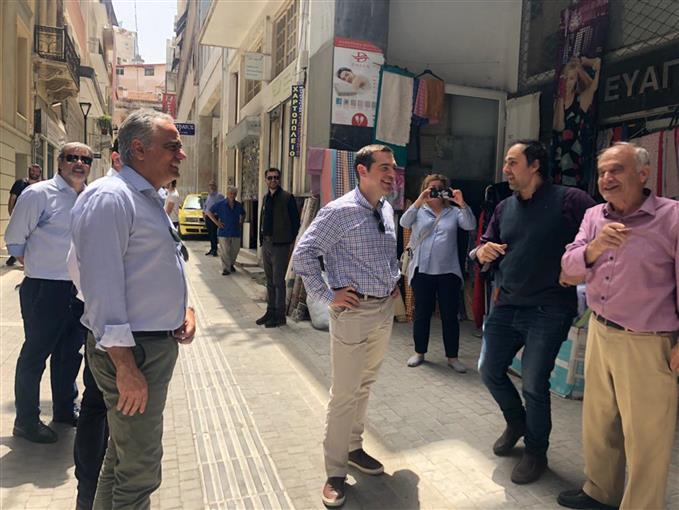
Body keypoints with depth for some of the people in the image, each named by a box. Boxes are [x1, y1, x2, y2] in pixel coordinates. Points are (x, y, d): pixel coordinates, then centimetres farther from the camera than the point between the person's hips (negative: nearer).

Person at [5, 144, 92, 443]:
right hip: (46, 290, -6)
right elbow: (14, 240, -6)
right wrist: (37, 268, -2)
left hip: (80, 289, 6)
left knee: (70, 351, 19)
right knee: (35, 354, 6)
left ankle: (64, 409, 37)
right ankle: (26, 421, 24)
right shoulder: (39, 194, -11)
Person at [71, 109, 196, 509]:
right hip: (131, 350, -10)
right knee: (140, 468, 2)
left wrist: (184, 309, 6)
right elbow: (102, 286, -23)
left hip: (159, 344, 10)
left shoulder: (150, 200, 14)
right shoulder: (110, 197, -17)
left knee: (125, 454, 24)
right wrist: (126, 366, -24)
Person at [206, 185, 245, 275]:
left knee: (235, 250, 9)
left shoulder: (239, 205, 8)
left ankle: (231, 264, 31)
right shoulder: (220, 204, -4)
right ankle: (226, 269, 1)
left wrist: (241, 223, 12)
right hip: (224, 232, -4)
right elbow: (209, 212, 0)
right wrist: (217, 222, -6)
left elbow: (243, 214, 27)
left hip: (236, 232, 4)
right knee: (225, 251, -4)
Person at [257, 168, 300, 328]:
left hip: (280, 245, -7)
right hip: (266, 243, 7)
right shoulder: (266, 198, 14)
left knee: (278, 281, -4)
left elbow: (295, 222, -7)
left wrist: (289, 240, -8)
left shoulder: (287, 197, -6)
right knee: (270, 281, 13)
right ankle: (270, 312, 23)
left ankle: (280, 316, 4)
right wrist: (262, 238, 11)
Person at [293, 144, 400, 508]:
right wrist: (328, 297, -14)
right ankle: (335, 472, 17)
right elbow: (303, 255, -15)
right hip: (354, 312, -7)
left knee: (364, 386, 19)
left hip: (385, 310, 7)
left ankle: (353, 448, 38)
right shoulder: (340, 212, -14)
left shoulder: (387, 210, 8)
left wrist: (395, 282, 14)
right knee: (344, 393, 1)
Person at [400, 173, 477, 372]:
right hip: (422, 271, 0)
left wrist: (462, 204, -24)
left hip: (449, 272, 0)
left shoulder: (454, 212, 7)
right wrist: (418, 201, -26)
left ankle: (452, 357, 17)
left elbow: (471, 225, -9)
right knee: (422, 313, 10)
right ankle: (419, 352, 25)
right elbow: (404, 223, -13)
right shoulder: (418, 211, 6)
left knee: (450, 315, 5)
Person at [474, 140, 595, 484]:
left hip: (547, 311, -6)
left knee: (533, 384, -1)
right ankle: (516, 422, 41)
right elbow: (486, 247, 15)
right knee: (489, 370, 13)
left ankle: (536, 452, 24)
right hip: (505, 306, 6)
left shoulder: (569, 201, -9)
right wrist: (483, 252, -6)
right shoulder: (504, 208, 10)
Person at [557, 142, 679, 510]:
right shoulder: (594, 216, 5)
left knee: (645, 437, 7)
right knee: (598, 422, 19)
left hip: (648, 344, -5)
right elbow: (569, 265, 1)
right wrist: (593, 249, -20)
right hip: (599, 332, 6)